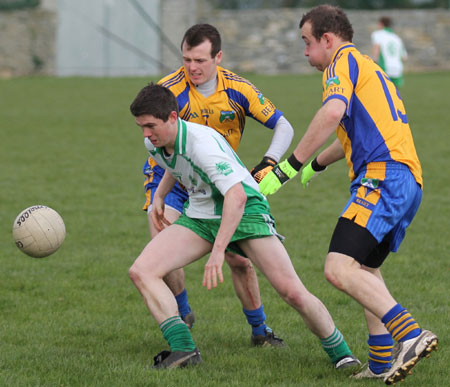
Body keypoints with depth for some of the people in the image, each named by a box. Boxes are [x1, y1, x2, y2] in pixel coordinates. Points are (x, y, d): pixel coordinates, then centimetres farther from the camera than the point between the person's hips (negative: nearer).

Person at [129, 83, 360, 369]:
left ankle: (341, 353, 5)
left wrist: (218, 251, -41)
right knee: (141, 271, -14)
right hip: (198, 216, 7)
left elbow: (237, 196, -39)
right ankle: (183, 349, -15)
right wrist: (160, 196, 15)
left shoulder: (201, 142, -30)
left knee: (292, 292, -17)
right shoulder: (155, 144, -5)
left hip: (245, 212, -7)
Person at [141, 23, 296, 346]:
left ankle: (259, 330, 16)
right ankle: (182, 313, 7)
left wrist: (268, 163, -24)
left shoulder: (238, 89, -13)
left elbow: (283, 127, -7)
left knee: (239, 257, -2)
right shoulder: (169, 90, -22)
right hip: (170, 179, -2)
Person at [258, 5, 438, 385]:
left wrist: (288, 167, -17)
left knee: (339, 269, -21)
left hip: (384, 176, -10)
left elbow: (332, 113, -19)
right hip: (408, 182, 10)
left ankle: (412, 335, -31)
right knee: (364, 268, 23)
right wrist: (316, 165, 61)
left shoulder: (344, 61, 1)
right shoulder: (369, 68, 32)